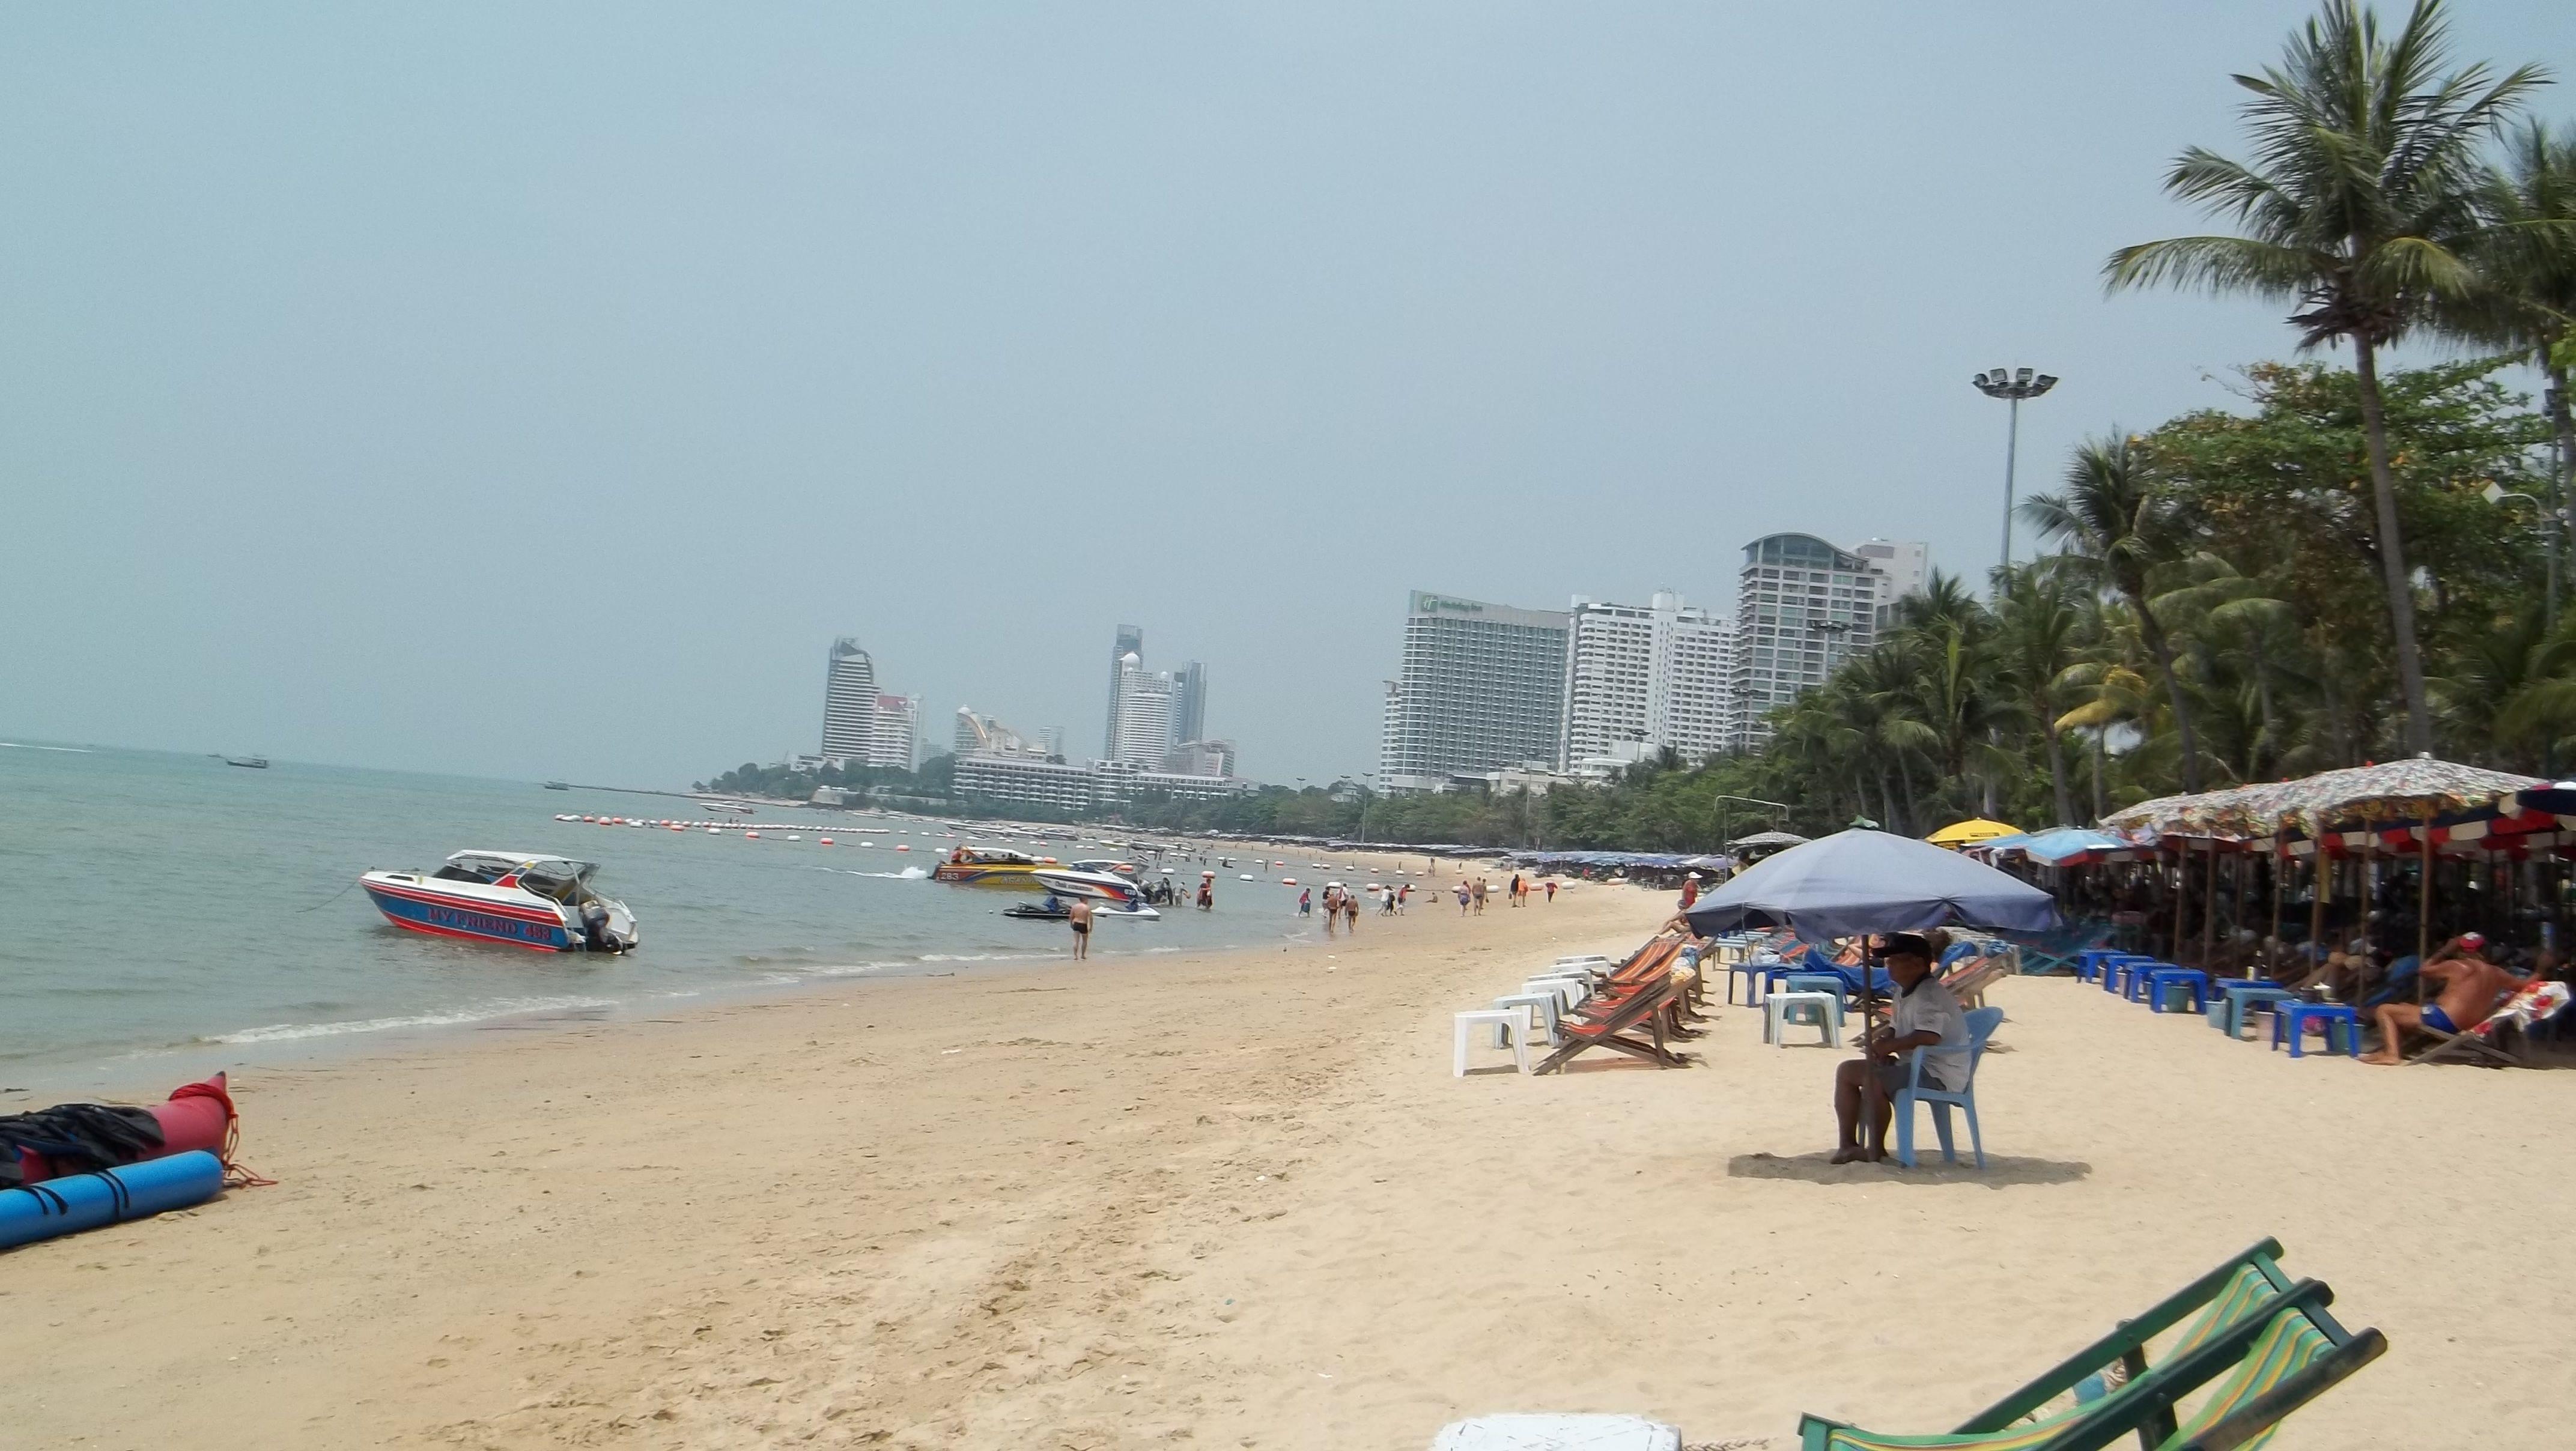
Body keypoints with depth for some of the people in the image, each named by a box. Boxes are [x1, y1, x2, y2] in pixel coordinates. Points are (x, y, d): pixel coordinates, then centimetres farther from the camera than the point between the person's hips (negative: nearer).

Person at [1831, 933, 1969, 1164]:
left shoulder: (1929, 994, -18)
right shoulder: (1904, 993, 15)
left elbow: (1929, 1036, -33)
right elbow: (1895, 1028, 26)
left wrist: (1888, 1046, -23)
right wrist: (1879, 1040, 3)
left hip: (1938, 1074, -11)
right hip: (1917, 1065, 11)